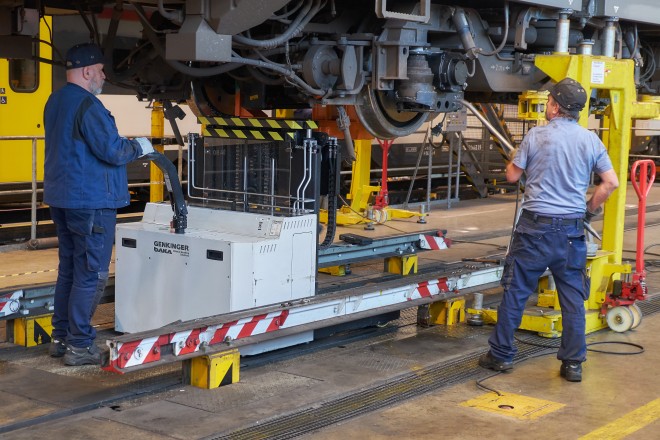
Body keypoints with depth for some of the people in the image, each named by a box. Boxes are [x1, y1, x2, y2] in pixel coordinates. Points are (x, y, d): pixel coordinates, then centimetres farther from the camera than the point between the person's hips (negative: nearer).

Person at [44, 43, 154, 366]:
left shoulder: (55, 102, 13)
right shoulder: (87, 105, -18)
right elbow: (112, 151, -21)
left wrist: (127, 146, 16)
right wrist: (138, 147, -2)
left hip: (62, 199, 10)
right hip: (90, 201, -10)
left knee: (68, 270, 17)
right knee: (91, 275, -3)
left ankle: (60, 338, 23)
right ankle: (79, 345, 0)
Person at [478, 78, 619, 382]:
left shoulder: (536, 136, -6)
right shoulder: (591, 140, 2)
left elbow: (512, 176, 3)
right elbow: (611, 182, 1)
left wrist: (513, 160, 23)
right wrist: (590, 208, 13)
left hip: (536, 226, -2)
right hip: (572, 229, 3)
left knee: (515, 291, 7)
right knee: (573, 297, 8)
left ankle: (501, 354, 14)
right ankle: (573, 363, 12)